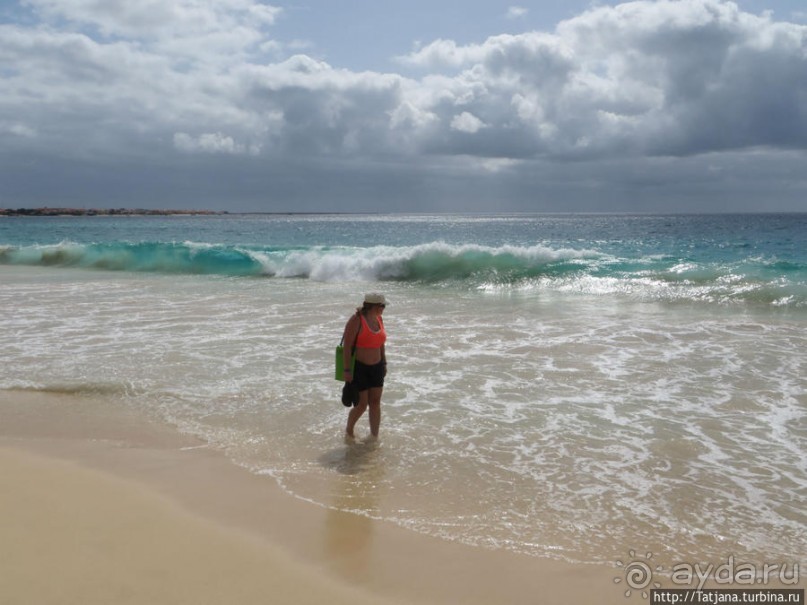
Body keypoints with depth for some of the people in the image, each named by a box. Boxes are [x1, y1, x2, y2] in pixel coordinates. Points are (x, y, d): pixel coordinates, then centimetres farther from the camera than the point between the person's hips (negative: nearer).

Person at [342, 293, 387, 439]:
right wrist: (347, 370, -19)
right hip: (359, 368, -7)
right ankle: (349, 432, 25)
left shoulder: (379, 319, 5)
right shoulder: (356, 320, -16)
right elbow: (347, 346, -17)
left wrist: (384, 363, 16)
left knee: (375, 403, 8)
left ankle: (374, 437, 19)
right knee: (362, 405, -1)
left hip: (376, 368, 7)